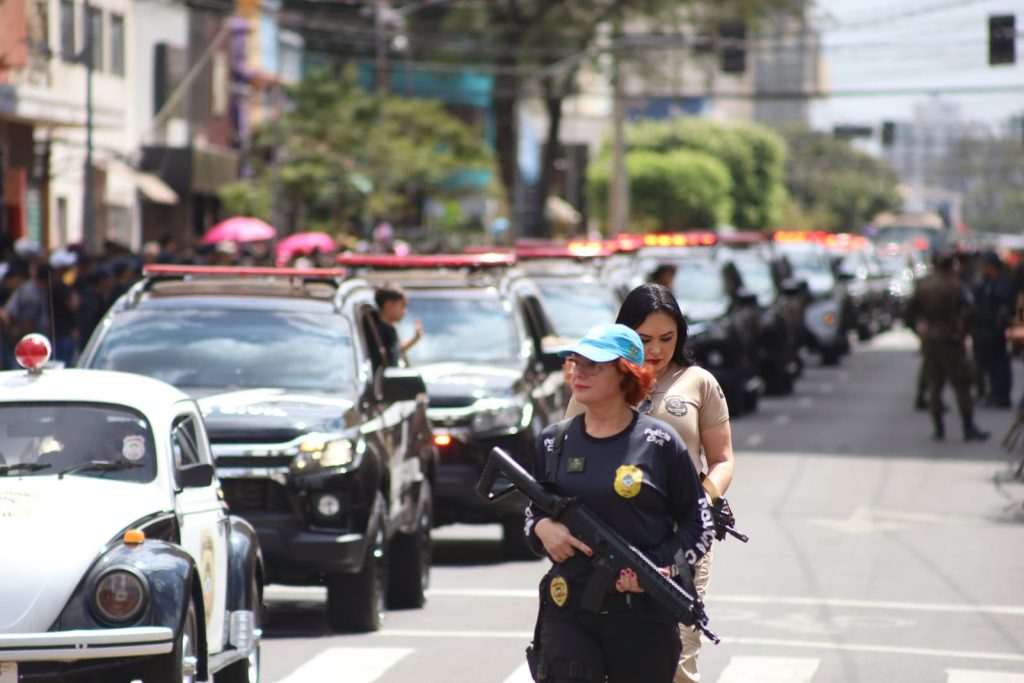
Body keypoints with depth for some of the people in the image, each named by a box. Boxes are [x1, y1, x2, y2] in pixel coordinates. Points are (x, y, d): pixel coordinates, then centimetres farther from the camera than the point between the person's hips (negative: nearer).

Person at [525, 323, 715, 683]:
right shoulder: (554, 441, 8)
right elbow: (533, 512, 21)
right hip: (567, 612, 2)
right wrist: (542, 528, -2)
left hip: (644, 616, -2)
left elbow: (699, 525, 3)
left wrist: (661, 566, -13)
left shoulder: (659, 443, -2)